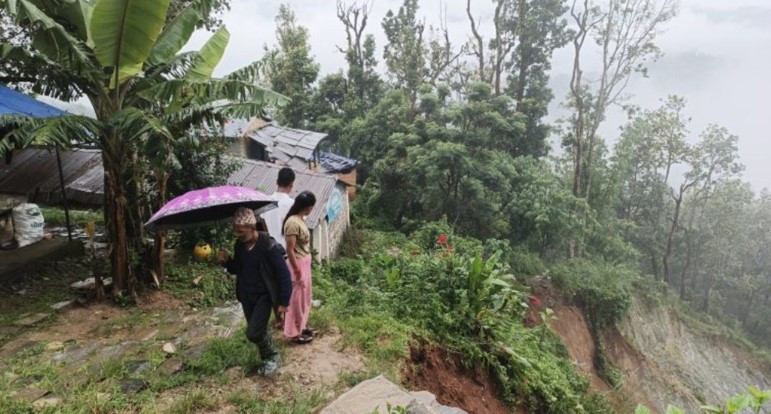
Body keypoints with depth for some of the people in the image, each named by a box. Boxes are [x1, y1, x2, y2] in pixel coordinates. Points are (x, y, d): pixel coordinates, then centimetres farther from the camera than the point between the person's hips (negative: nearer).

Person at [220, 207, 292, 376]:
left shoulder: (268, 246, -23)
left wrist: (284, 302, -17)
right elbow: (236, 269, 13)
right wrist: (227, 261, -9)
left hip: (263, 296, -6)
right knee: (257, 332, 15)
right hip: (246, 296, 6)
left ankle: (273, 357, 14)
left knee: (254, 333, -11)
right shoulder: (239, 245, -3)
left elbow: (283, 274, -18)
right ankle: (267, 360, 36)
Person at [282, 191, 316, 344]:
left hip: (305, 263, 10)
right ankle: (295, 333, 20)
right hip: (298, 264, -10)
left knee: (304, 297, 21)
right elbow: (290, 250, -23)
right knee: (297, 299, 5)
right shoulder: (293, 223, -23)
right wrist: (297, 272, -20)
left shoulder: (300, 219, 6)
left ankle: (302, 326, 37)